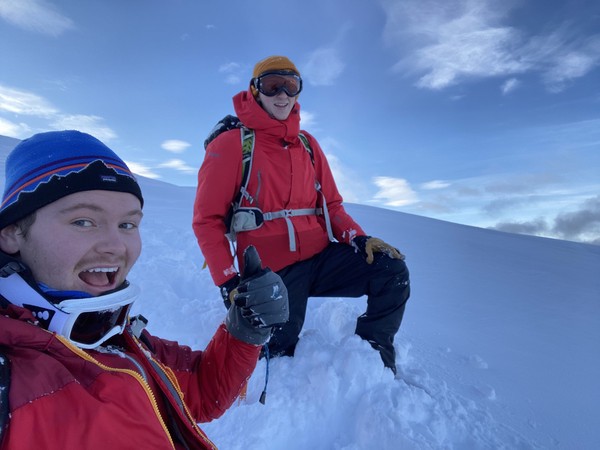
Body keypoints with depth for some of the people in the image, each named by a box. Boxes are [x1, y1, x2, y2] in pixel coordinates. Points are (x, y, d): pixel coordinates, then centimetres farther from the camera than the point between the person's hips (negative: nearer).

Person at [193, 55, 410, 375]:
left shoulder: (307, 144, 13)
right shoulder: (231, 143, -3)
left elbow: (331, 204, 13)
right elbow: (207, 220, -6)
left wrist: (359, 239, -6)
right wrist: (228, 283, -15)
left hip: (321, 257, 5)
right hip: (272, 271, -4)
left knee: (392, 271, -10)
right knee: (279, 355, -6)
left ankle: (374, 359, 6)